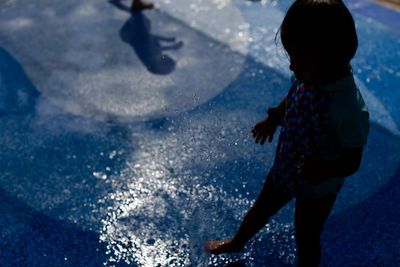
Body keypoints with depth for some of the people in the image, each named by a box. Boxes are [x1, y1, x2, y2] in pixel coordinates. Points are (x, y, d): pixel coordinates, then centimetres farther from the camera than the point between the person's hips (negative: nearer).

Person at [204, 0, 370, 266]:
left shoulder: (350, 109, -37)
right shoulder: (309, 75, -19)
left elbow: (352, 161, -25)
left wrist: (324, 171, -41)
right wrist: (273, 119, 2)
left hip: (317, 188, -7)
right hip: (284, 170, 7)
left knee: (306, 243, 18)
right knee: (260, 210, 30)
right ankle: (237, 242, 60)